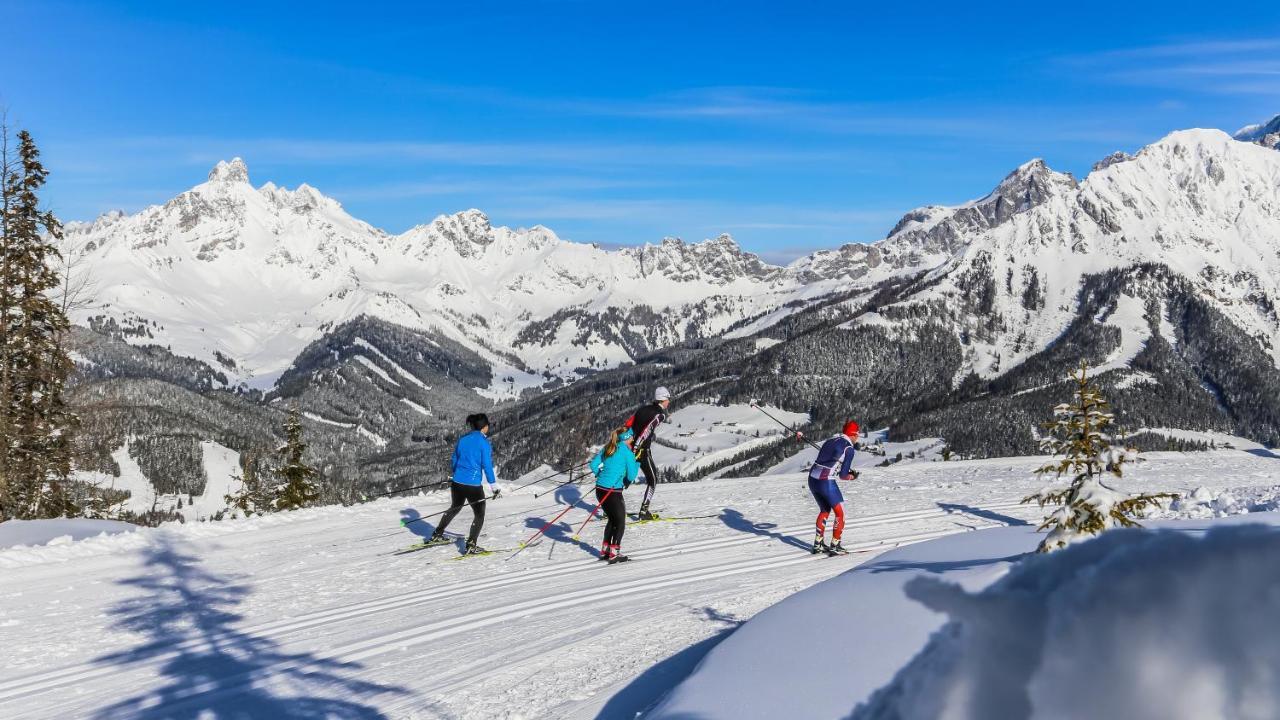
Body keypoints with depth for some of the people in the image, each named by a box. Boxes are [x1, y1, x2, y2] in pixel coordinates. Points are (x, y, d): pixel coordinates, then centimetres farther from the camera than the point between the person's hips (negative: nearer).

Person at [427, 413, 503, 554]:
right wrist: (494, 485, -8)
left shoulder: (462, 440, 7)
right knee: (479, 515, 10)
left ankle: (437, 535, 35)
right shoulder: (483, 442, -11)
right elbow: (487, 465, -13)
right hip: (473, 485, -6)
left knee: (454, 508, 29)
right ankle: (471, 545, 1)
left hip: (457, 483, 6)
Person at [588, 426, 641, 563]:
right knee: (620, 522, 10)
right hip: (613, 491, -7)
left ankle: (605, 549, 25)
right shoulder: (627, 452, -9)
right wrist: (637, 464, 10)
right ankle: (614, 553, 6)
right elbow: (631, 476, -7)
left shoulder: (607, 448, 9)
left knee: (612, 519, 23)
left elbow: (593, 464, 9)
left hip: (600, 489, 7)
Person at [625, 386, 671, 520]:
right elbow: (647, 430, -22)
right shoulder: (660, 414, -8)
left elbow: (627, 424, 7)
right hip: (642, 451, -7)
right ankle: (644, 512, 2)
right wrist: (636, 447, -25)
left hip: (630, 447, 7)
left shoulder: (644, 409, 13)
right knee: (653, 480, 7)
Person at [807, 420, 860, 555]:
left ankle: (818, 544, 28)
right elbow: (843, 475, -7)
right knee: (840, 514, 11)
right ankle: (835, 546, 13)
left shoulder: (830, 441, 16)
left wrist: (847, 470, 21)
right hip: (826, 482, -7)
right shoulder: (849, 448, -5)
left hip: (812, 479, 7)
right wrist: (851, 476, 16)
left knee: (825, 510, 26)